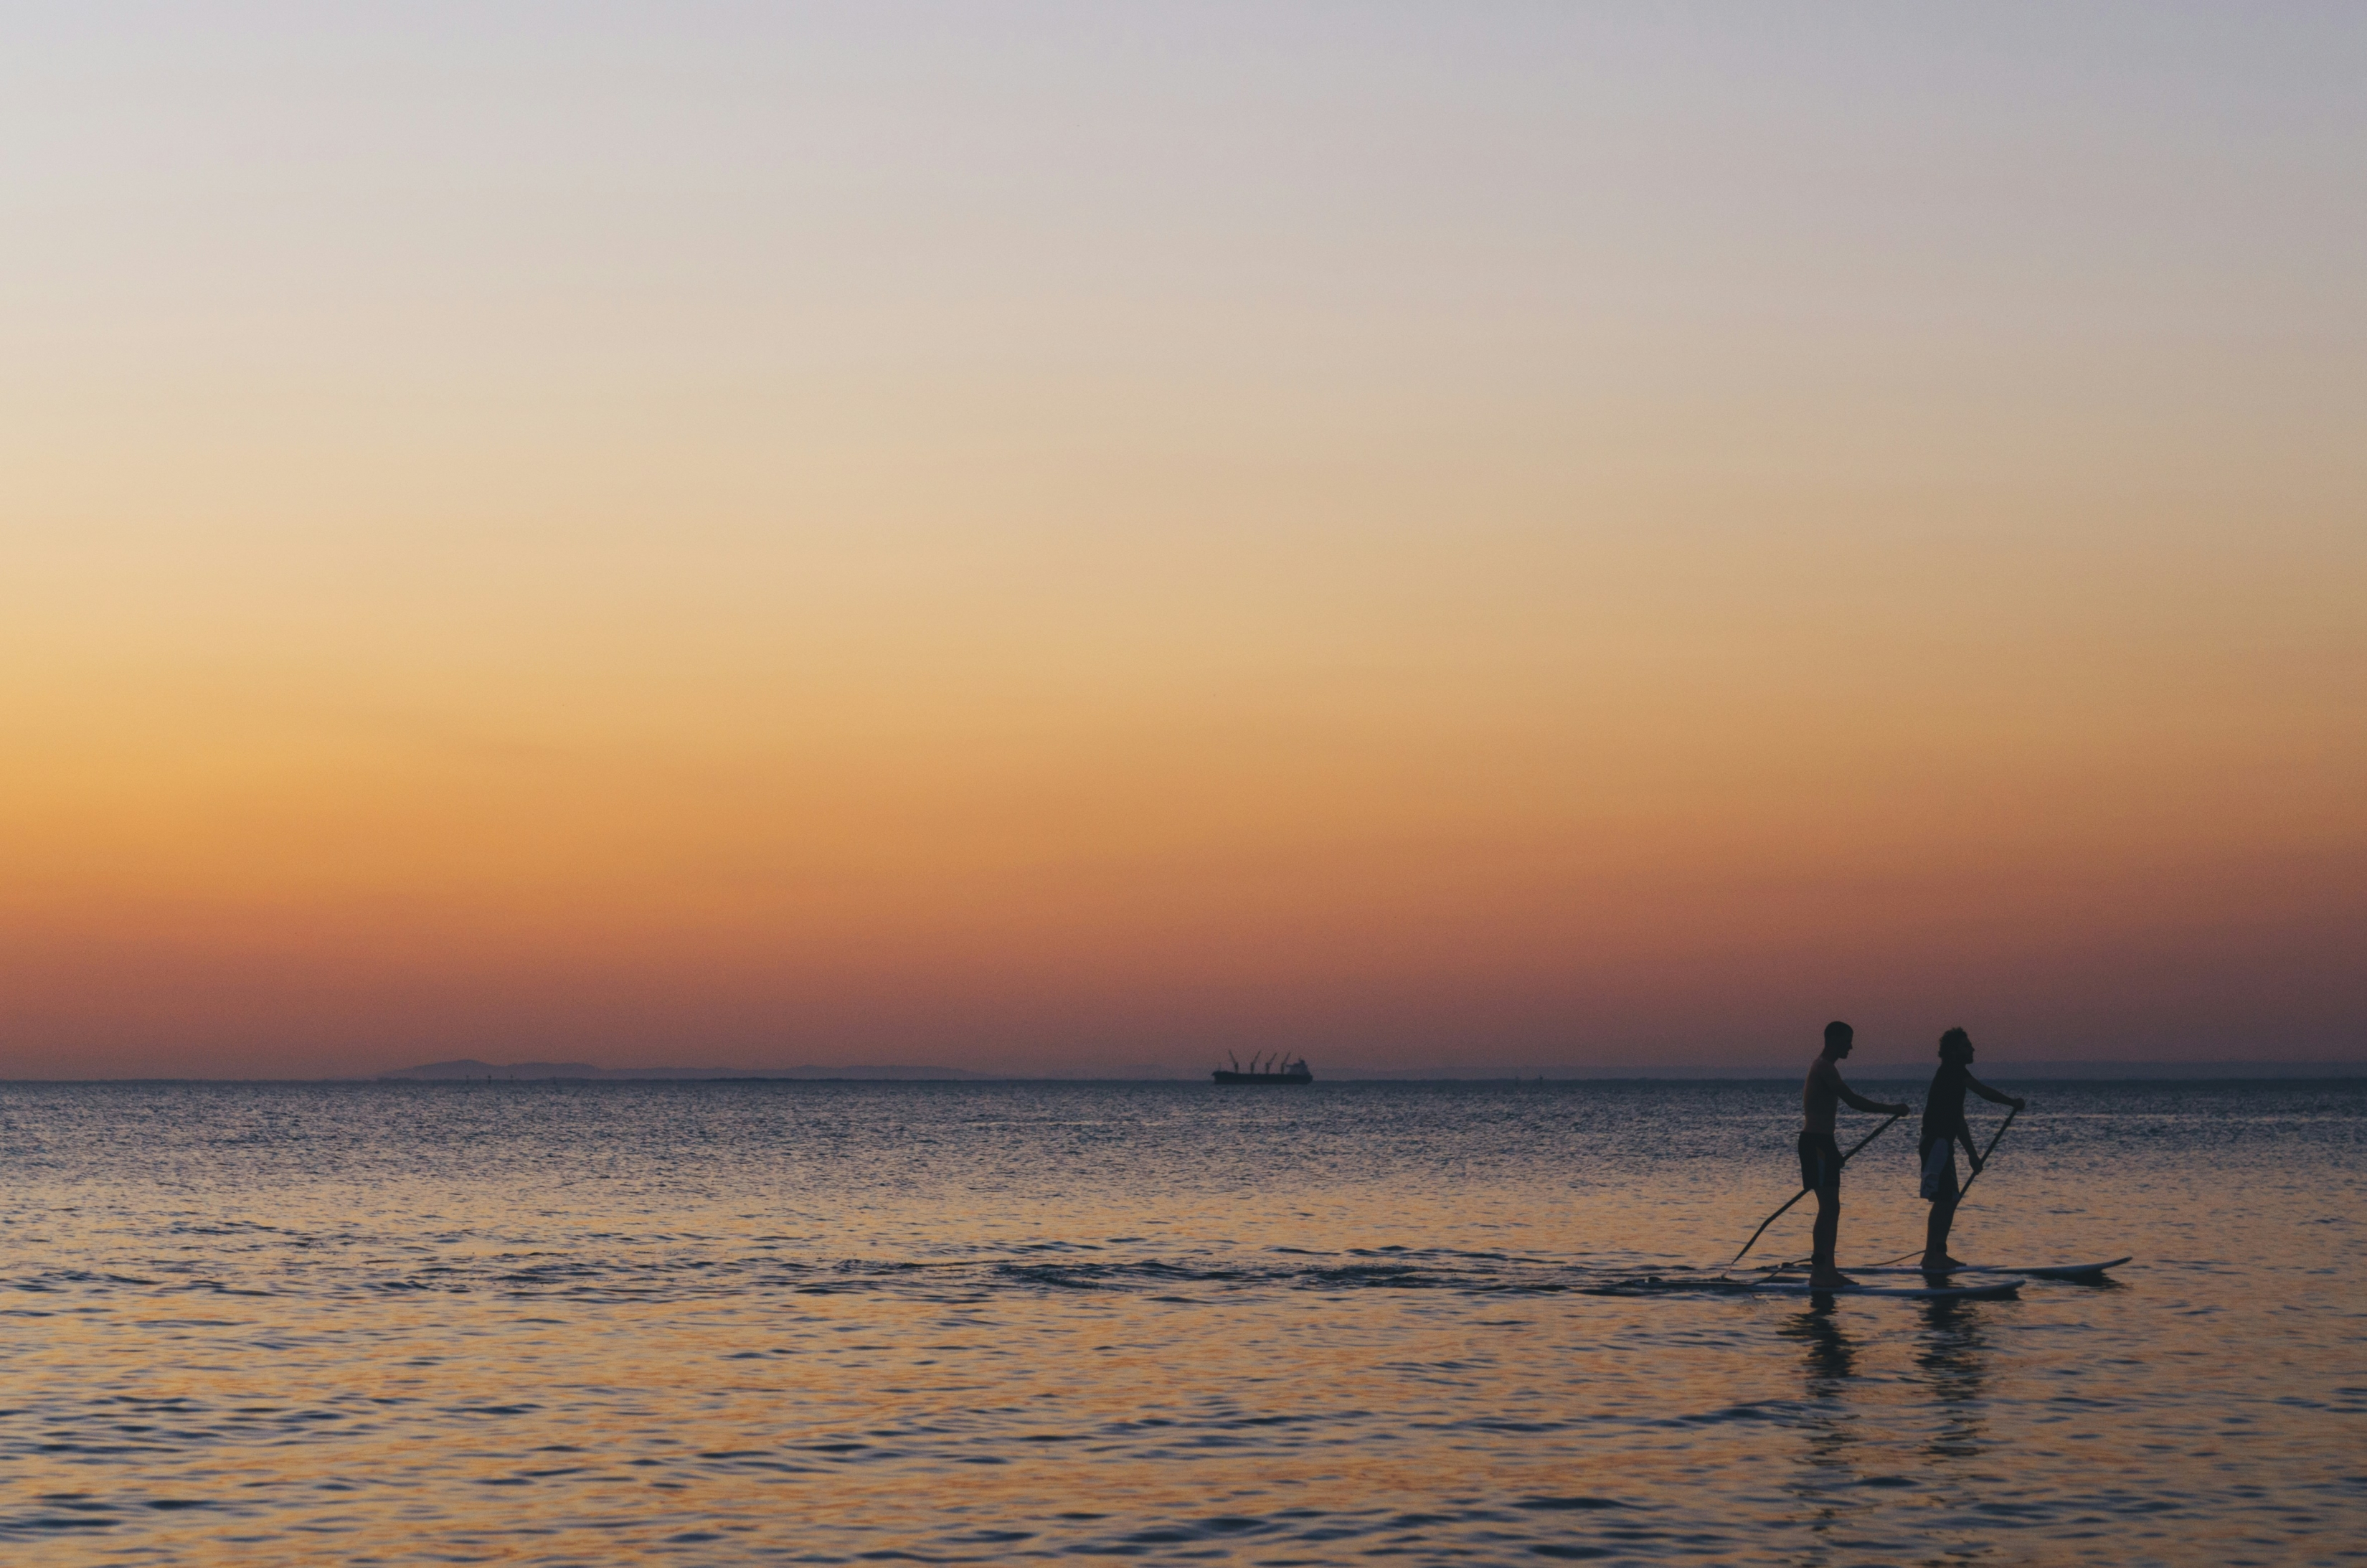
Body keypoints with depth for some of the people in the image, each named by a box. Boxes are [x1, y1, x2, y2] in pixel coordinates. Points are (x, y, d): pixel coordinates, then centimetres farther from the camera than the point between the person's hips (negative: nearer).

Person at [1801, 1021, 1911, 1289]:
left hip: (1819, 1143, 11)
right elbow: (1853, 1100, -21)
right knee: (1829, 1208, -12)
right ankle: (1819, 1270, -14)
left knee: (1830, 1208, 10)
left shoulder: (1824, 1068, 19)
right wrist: (1891, 1110, -14)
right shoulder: (1825, 1069, -14)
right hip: (1817, 1143, -11)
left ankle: (1826, 1269, 11)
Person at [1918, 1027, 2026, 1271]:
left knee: (1949, 1200, 12)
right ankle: (1931, 1257, -14)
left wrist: (1972, 1153, 24)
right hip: (1937, 1143, -10)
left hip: (1941, 1145, 10)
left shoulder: (1954, 1075, 21)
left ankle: (1938, 1255, 14)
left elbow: (1958, 1120, 24)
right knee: (1942, 1200, -13)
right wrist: (2012, 1102, -5)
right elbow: (1983, 1091, -16)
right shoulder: (1952, 1070, -8)